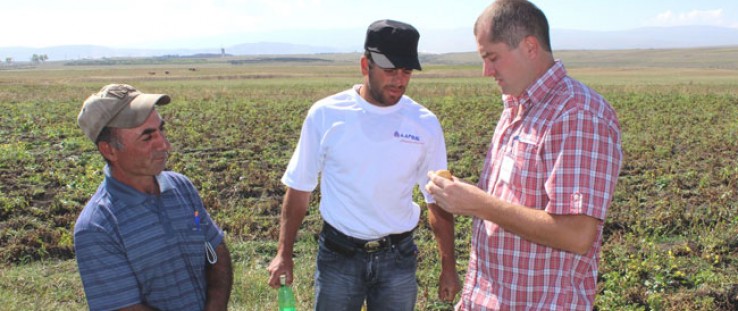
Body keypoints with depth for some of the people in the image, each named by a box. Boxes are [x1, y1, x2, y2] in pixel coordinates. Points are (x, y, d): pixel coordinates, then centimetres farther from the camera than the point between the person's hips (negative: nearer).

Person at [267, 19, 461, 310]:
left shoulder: (425, 124, -6)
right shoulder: (326, 114, -10)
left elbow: (438, 200, 2)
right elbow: (299, 188, -1)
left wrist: (448, 266, 3)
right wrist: (284, 253, -2)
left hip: (398, 256, 1)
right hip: (338, 254, -1)